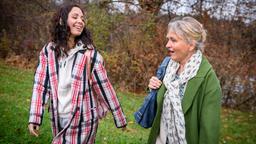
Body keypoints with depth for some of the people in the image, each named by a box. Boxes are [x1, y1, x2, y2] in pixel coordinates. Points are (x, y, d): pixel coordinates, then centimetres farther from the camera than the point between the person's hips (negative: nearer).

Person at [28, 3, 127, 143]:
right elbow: (40, 84, -3)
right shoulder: (48, 50, -2)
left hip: (83, 119, -3)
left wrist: (119, 118, -5)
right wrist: (34, 118, -9)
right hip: (57, 119, 3)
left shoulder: (89, 52, -8)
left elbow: (104, 85, -7)